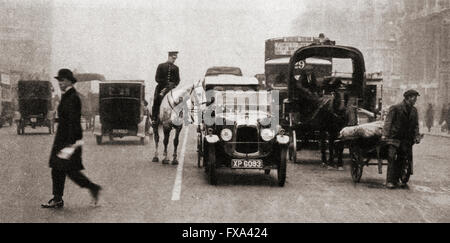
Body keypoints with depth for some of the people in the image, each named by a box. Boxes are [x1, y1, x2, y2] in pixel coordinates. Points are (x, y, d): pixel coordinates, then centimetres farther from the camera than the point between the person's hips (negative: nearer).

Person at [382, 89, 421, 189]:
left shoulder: (414, 110, 13)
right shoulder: (395, 108, -4)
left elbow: (416, 125, 14)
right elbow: (388, 122, -9)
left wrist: (417, 136, -1)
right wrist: (385, 134, -20)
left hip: (406, 140, 5)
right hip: (394, 138, -5)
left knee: (401, 160, 6)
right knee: (392, 159, -9)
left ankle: (396, 180, 15)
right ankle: (389, 181, -7)